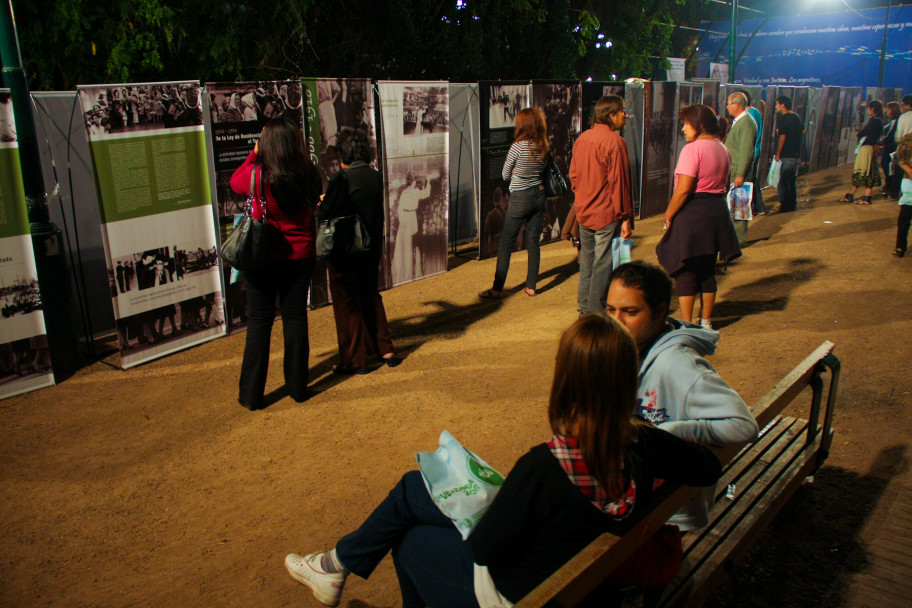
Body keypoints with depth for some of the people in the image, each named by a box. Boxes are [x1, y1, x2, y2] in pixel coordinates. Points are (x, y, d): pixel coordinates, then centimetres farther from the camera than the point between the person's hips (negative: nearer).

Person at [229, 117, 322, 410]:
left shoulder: (258, 175, -15)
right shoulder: (309, 176, -8)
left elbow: (235, 181, 7)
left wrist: (254, 154, 12)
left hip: (264, 256, -2)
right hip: (300, 255, 3)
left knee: (259, 322, 6)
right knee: (295, 318, 12)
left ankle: (251, 393, 13)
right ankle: (298, 386, 20)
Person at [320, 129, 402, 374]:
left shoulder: (341, 179, -18)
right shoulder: (376, 177, 0)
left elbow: (325, 213, -14)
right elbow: (377, 213, 7)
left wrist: (321, 202, 6)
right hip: (370, 249, 6)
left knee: (347, 304, 6)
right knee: (371, 297, 20)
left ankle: (355, 360, 13)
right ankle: (385, 350, 25)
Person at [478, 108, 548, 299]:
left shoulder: (518, 146, -15)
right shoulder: (543, 147, 1)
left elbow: (505, 175, -5)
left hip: (520, 198, -6)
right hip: (539, 195, 6)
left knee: (506, 244, 1)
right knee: (533, 242, 11)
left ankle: (497, 289, 3)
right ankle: (531, 285, 16)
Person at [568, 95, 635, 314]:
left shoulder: (582, 138, 7)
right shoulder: (614, 141, -16)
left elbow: (573, 175, 13)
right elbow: (619, 182, -18)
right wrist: (625, 217, -14)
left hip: (583, 212, 8)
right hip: (606, 214, -8)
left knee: (587, 259, 18)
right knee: (603, 264, 1)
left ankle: (584, 304, 28)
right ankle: (596, 310, 7)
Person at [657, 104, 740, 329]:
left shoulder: (692, 149, -15)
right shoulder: (723, 149, 11)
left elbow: (684, 189, -20)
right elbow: (724, 186, 15)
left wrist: (668, 215, -11)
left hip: (692, 213, -8)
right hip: (717, 213, 8)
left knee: (686, 271, 1)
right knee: (708, 270, 15)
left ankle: (686, 324, 4)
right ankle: (706, 321, 23)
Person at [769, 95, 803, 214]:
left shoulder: (784, 118, -14)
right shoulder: (796, 117, 12)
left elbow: (782, 137, -17)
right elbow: (803, 131, 22)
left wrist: (778, 154, -12)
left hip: (786, 155, -8)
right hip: (796, 153, 9)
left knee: (783, 181, -4)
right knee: (792, 180, 14)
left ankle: (783, 204, -4)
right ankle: (793, 204, 18)